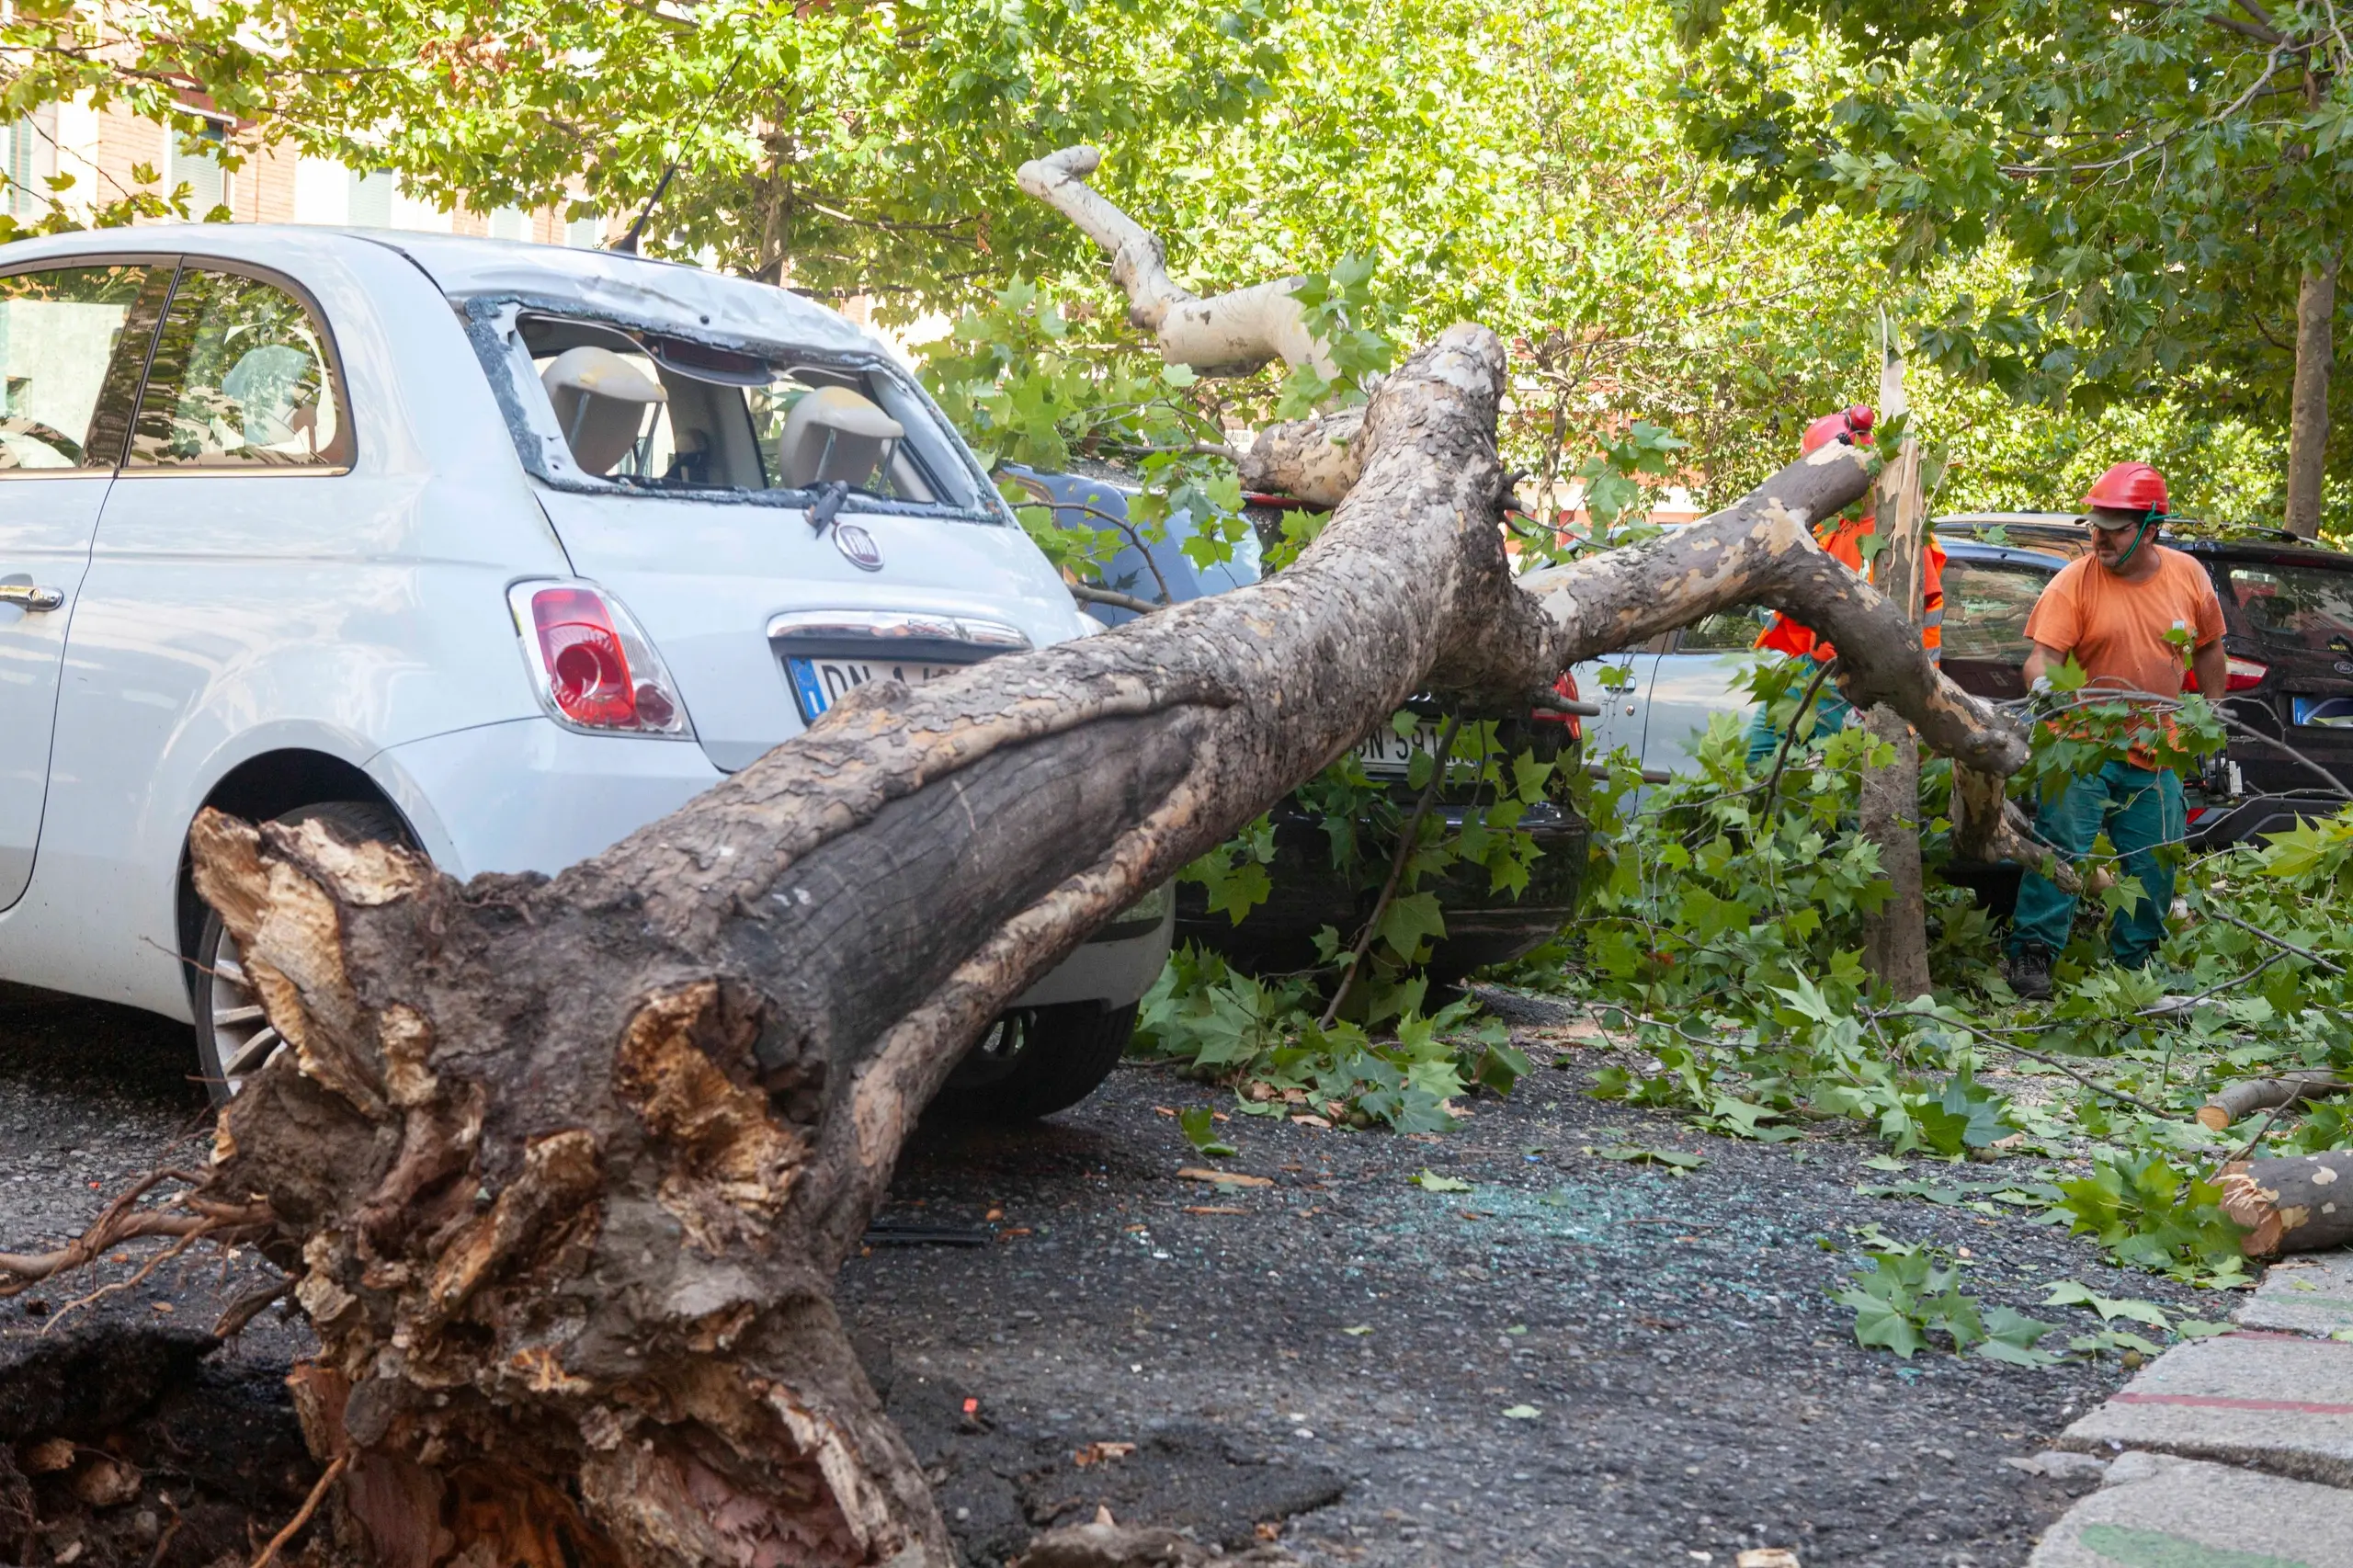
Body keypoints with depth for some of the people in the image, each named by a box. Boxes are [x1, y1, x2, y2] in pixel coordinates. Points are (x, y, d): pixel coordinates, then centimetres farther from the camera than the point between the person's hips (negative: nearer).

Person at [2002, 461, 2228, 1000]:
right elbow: (2043, 656, -16)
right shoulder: (2076, 581, -11)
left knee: (2154, 867, 9)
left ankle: (2133, 961, 25)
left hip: (2157, 757, 4)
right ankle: (2032, 955, -5)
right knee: (2061, 845, -13)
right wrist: (2043, 686, -38)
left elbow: (2209, 649, 15)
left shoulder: (2189, 576, 1)